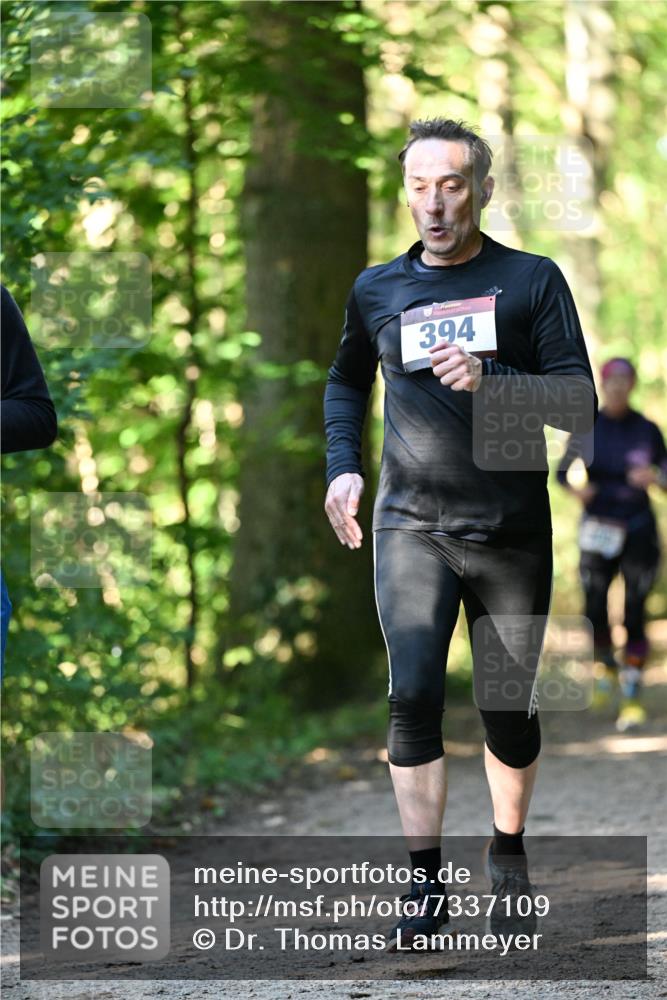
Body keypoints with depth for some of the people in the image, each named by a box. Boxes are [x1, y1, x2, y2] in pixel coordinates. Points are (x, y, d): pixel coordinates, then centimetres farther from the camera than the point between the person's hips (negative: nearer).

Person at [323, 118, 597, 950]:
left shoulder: (532, 280, -1)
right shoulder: (377, 289, 7)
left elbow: (579, 395, -8)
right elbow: (346, 381, 25)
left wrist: (489, 378, -23)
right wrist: (342, 467, 9)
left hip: (512, 530, -1)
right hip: (412, 527, 1)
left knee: (510, 711, 7)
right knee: (414, 695, -15)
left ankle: (508, 856, 30)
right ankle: (425, 883, -10)